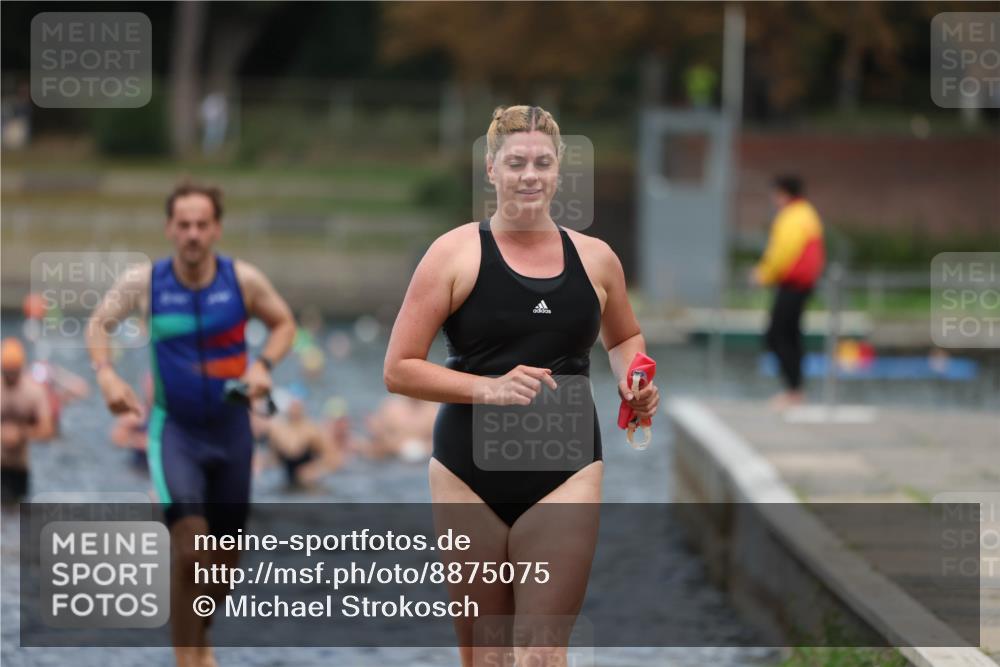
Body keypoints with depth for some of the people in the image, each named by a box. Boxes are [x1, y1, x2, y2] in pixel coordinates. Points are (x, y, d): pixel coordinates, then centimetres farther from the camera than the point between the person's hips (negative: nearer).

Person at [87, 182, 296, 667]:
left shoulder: (243, 280, -8)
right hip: (173, 427, -2)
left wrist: (263, 365, -11)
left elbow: (283, 323, 8)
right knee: (189, 543, -22)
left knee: (225, 561, 11)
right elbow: (99, 324, 7)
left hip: (230, 427, 2)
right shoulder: (144, 283, -9)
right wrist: (105, 374, -10)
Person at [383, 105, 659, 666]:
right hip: (470, 471, -1)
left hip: (565, 472, 1)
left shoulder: (595, 259, 7)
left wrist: (633, 383, 5)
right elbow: (399, 370, -5)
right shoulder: (456, 254, -3)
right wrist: (488, 389, -18)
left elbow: (625, 338, 28)